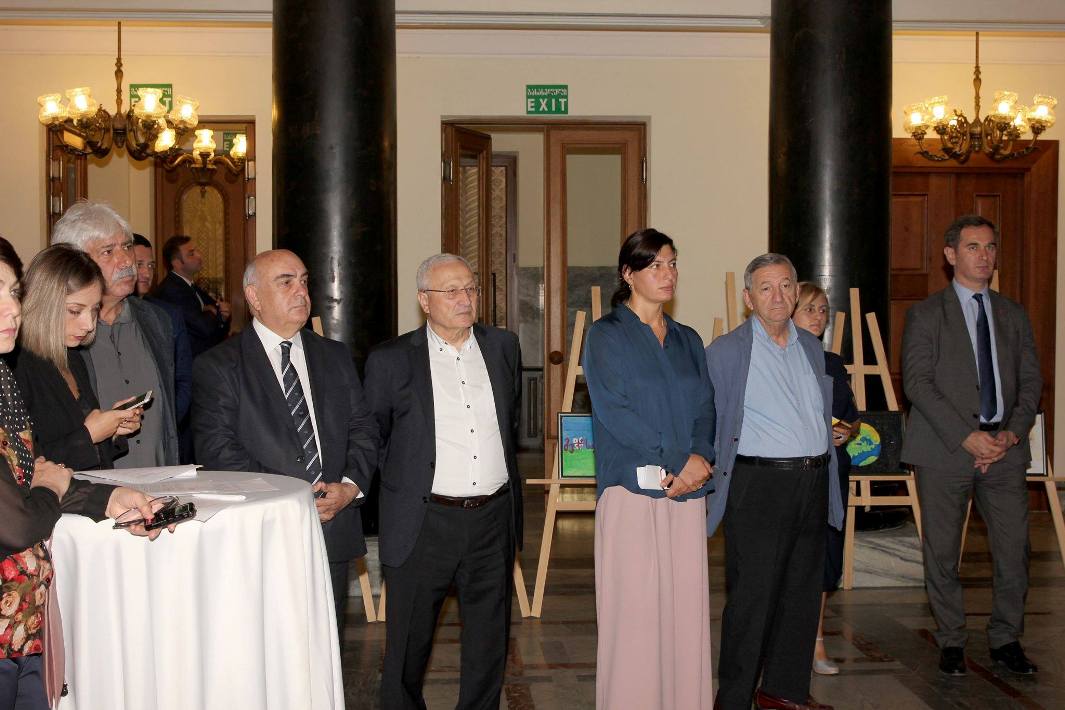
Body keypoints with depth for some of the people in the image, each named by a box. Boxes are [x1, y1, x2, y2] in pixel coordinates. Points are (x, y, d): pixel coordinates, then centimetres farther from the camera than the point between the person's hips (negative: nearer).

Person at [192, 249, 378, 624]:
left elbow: (363, 428, 11)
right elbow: (217, 450, -10)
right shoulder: (216, 366, 0)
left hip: (334, 535, 4)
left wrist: (350, 486, -7)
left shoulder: (335, 357, 14)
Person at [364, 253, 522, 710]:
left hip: (493, 518, 3)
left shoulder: (503, 347, 7)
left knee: (489, 640, 13)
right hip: (424, 523, -3)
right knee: (408, 642, 8)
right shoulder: (391, 360, -5)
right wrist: (402, 483, 6)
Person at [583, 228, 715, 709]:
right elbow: (613, 409, -9)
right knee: (634, 610, -5)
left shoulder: (688, 341, 18)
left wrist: (701, 458, -9)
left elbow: (705, 409, 12)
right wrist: (678, 459, -12)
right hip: (632, 488, -5)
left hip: (687, 490, 5)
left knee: (686, 607, 3)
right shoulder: (606, 335, 2)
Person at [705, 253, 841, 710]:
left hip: (813, 483, 7)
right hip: (759, 485, -6)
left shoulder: (812, 348, 14)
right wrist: (706, 480, -10)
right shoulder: (726, 351, -6)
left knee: (802, 592, 13)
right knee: (751, 599, -3)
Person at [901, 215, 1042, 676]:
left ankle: (1005, 640, 19)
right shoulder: (926, 315, 1)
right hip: (946, 449, -3)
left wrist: (1012, 432, -6)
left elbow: (1030, 380, 11)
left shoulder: (1013, 316, 15)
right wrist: (966, 436, -15)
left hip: (1004, 448, 3)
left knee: (1014, 549, 2)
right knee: (942, 552, 4)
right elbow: (917, 382, -8)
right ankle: (951, 642, 19)